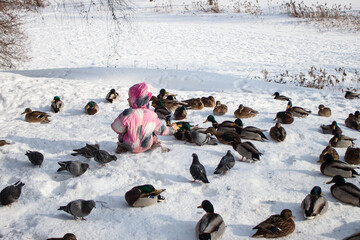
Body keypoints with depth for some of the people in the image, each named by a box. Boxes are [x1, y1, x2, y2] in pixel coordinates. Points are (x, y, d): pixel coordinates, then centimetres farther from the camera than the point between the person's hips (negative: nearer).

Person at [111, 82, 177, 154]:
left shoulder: (128, 113, -28)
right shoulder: (152, 114, -15)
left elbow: (116, 128, -17)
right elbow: (160, 129, -3)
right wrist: (172, 130, 17)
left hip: (131, 147, -3)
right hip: (146, 146, 3)